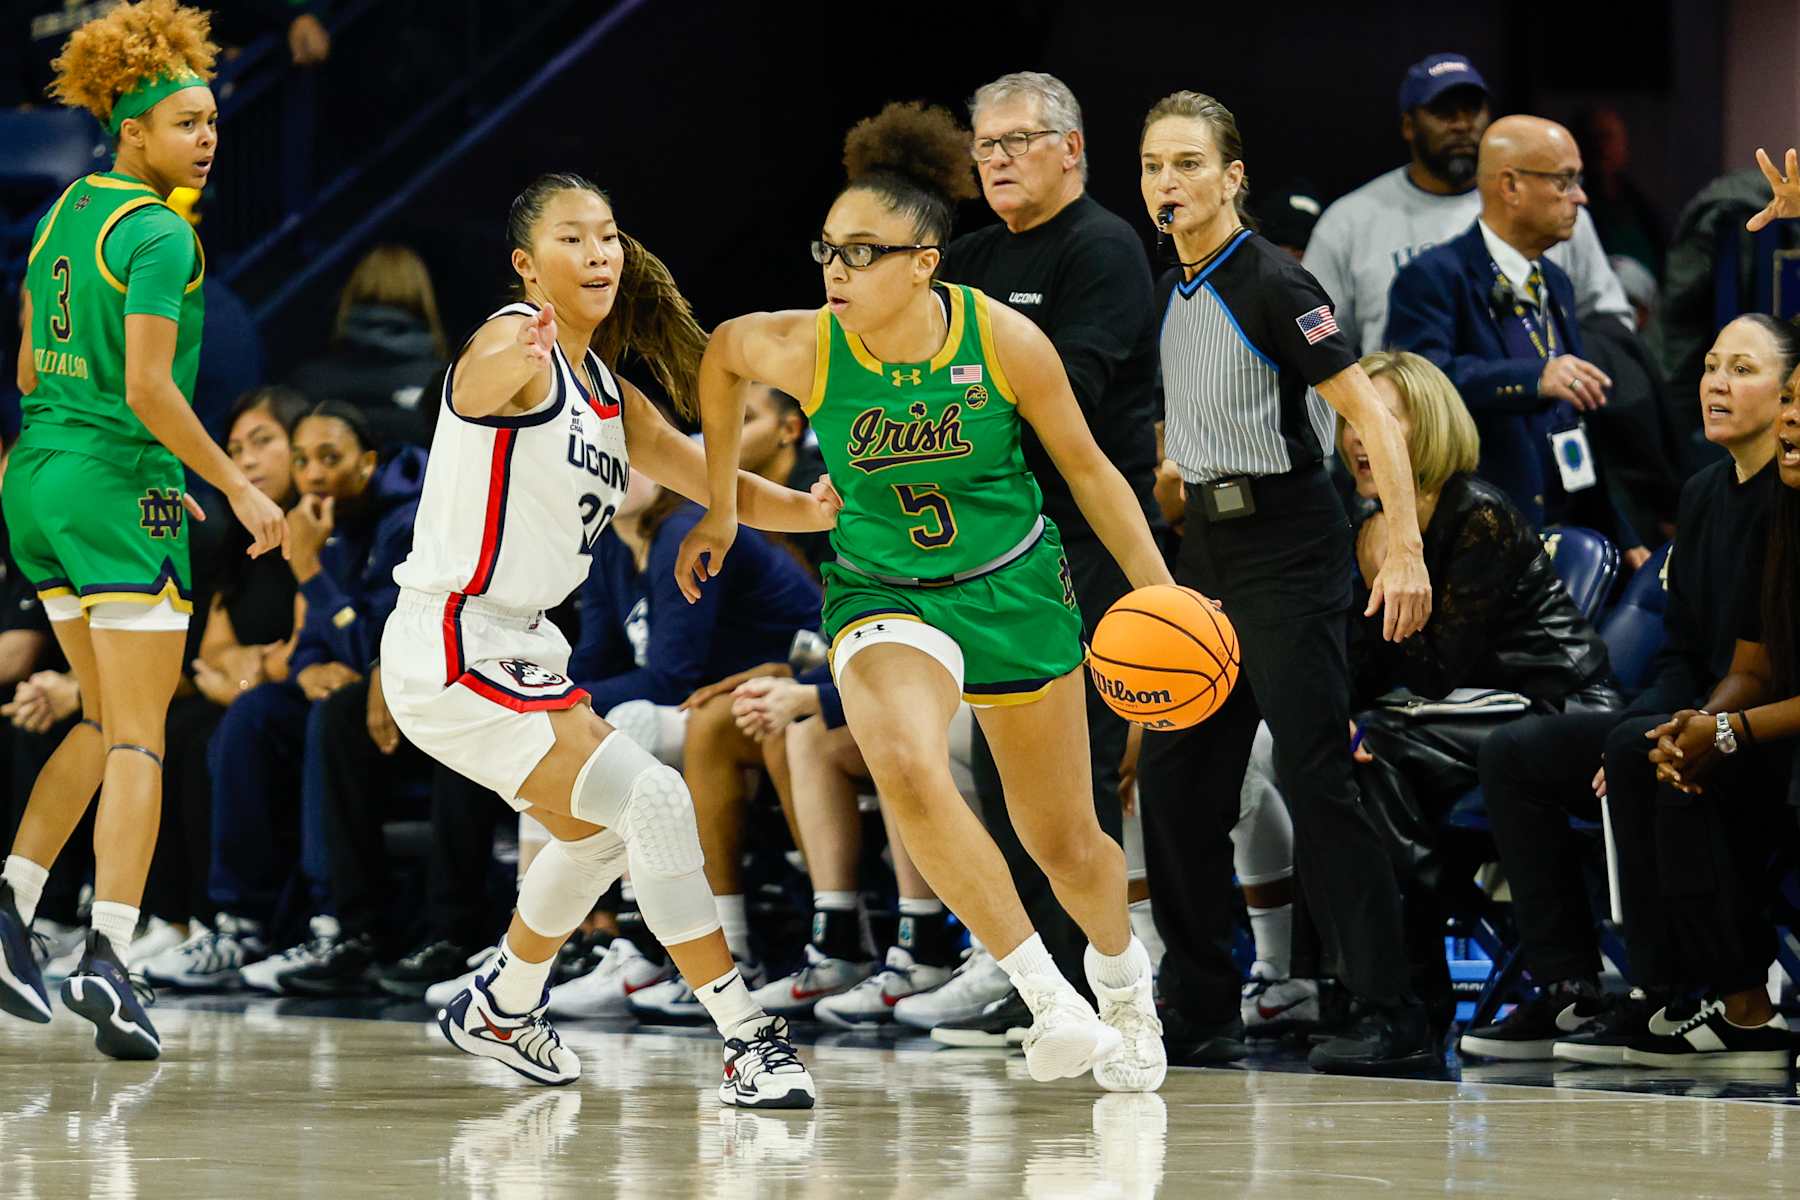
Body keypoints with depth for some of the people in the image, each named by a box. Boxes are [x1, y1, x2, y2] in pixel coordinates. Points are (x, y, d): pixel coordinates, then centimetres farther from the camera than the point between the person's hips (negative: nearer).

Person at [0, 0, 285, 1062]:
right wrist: (237, 486, -15)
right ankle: (109, 955, -16)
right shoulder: (159, 236, -14)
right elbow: (149, 387, -22)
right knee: (138, 735, -7)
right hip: (120, 488, -8)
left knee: (110, 720, 18)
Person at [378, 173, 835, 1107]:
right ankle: (748, 1041, -18)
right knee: (654, 803, -19)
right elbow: (477, 388, -39)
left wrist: (811, 509, -9)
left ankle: (499, 1010, 49)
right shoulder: (518, 343, -15)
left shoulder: (610, 395, 12)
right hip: (453, 651, -11)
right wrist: (513, 359, -64)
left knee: (598, 831, 29)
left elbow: (710, 477, 12)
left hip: (516, 647, 11)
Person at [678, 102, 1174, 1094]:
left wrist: (1160, 593, -7)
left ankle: (1119, 974, 47)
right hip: (882, 596, 0)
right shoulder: (801, 349, -19)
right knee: (905, 767, -33)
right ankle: (1048, 997, -24)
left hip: (1014, 589, 1)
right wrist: (718, 507, 13)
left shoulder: (1006, 343, -20)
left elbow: (1087, 468, -5)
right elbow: (722, 350, 6)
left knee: (1064, 842, 12)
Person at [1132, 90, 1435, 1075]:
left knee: (1315, 777, -12)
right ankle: (1201, 1013, 17)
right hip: (1205, 548, 8)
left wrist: (1404, 551, -26)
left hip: (1285, 547, -8)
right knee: (1173, 777, 8)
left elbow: (1371, 412, -17)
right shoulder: (1172, 295, 12)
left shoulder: (1272, 284, -13)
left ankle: (1391, 1019, -9)